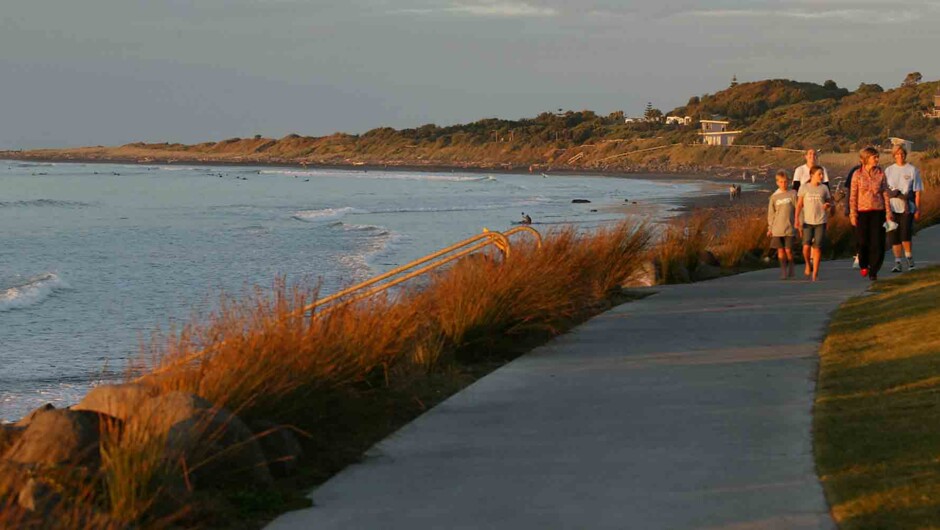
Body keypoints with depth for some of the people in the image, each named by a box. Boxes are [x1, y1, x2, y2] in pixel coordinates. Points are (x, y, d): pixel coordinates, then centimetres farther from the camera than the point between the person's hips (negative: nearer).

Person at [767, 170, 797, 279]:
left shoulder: (792, 194, 0)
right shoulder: (774, 196, 4)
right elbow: (771, 213, 9)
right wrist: (770, 228, 8)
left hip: (789, 228, -2)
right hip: (777, 228, 2)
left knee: (788, 250, -2)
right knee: (780, 250, 1)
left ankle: (791, 269, 20)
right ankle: (783, 271, 8)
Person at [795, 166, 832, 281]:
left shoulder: (824, 188, 6)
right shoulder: (804, 187, 1)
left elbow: (829, 202, 14)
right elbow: (799, 204, 1)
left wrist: (828, 205, -10)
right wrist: (796, 219, -9)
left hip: (821, 221, 1)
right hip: (807, 221, -1)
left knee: (817, 247, -2)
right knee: (806, 246, -13)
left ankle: (815, 273, 6)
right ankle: (808, 265, 16)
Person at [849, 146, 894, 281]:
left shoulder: (880, 174, 3)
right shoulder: (857, 174, -1)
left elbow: (885, 194, 5)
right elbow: (853, 196, 0)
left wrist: (888, 213, 1)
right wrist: (853, 214, -5)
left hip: (878, 211, 1)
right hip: (862, 211, -1)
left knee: (877, 242, -4)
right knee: (863, 241, 3)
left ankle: (873, 271, 3)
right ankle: (864, 266, 29)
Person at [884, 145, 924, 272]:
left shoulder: (912, 170, 4)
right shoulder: (889, 170, 13)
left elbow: (917, 191, 3)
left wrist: (918, 209, -3)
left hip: (907, 208, -3)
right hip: (892, 208, 3)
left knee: (905, 236, -12)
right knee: (893, 237, 0)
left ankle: (910, 261, 4)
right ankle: (897, 263, 8)